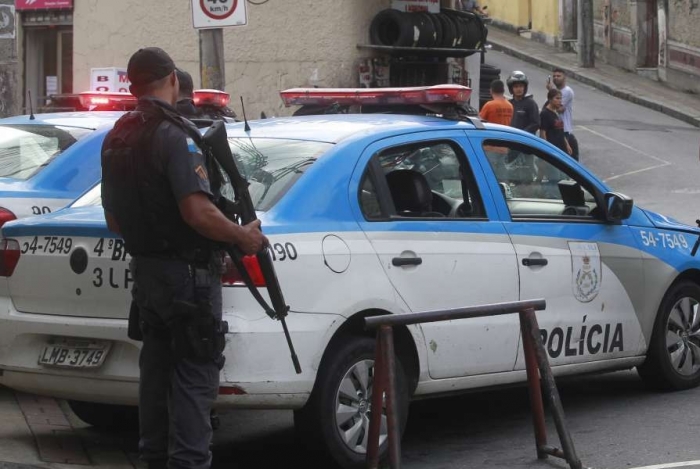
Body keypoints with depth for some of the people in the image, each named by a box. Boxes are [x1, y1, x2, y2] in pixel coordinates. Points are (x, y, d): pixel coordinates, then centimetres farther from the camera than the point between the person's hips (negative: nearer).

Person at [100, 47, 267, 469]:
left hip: (145, 271, 9)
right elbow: (197, 211, -26)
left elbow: (114, 220, 19)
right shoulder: (175, 134, -17)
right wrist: (244, 237, -14)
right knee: (195, 372, -5)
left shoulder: (116, 139, 12)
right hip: (187, 273, -9)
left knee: (157, 365, 17)